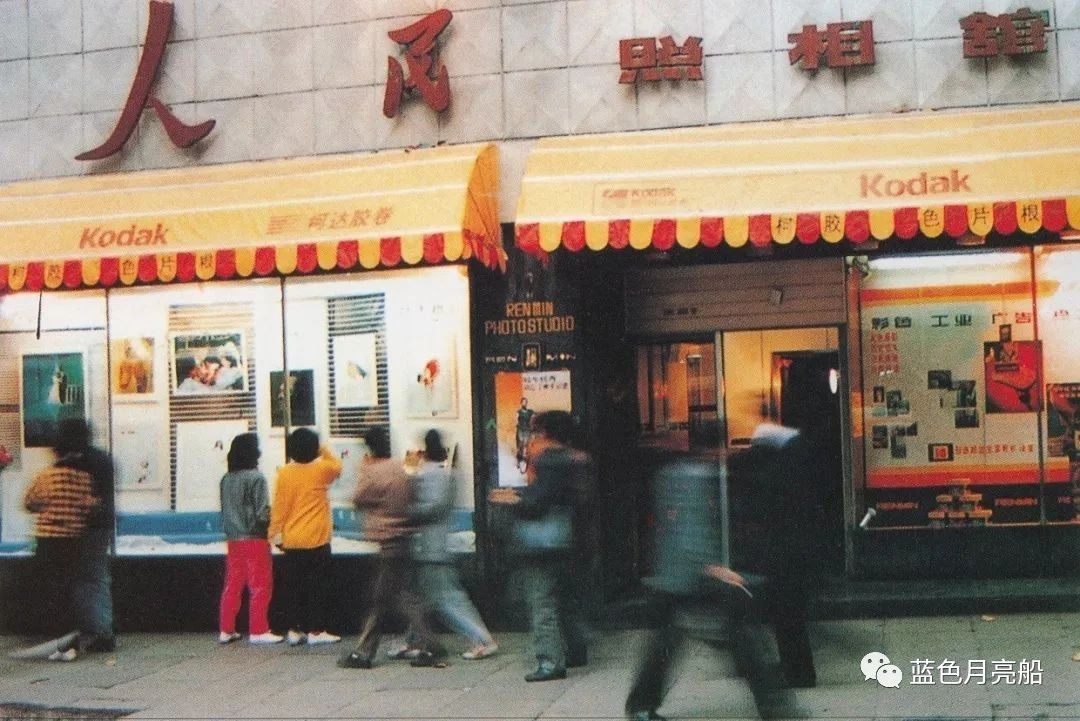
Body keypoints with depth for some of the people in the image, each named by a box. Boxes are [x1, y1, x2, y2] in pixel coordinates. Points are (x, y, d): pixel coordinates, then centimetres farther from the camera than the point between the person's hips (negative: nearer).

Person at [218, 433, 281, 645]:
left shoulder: (226, 480, 6)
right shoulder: (256, 478, -13)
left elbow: (224, 511, 9)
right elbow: (262, 514, -15)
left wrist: (230, 530, 16)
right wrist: (272, 526, 0)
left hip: (233, 540, 6)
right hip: (254, 539, -6)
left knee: (232, 585, 12)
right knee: (260, 585, 2)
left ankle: (226, 630, 16)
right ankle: (258, 631, 4)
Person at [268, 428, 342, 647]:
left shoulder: (284, 473, -3)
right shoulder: (321, 470, -8)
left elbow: (278, 506, 0)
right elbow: (337, 466, 16)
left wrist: (275, 532, 6)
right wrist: (324, 451, 16)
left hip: (291, 540, 3)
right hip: (316, 540, -3)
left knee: (293, 587, 9)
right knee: (318, 586, 3)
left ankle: (294, 630, 13)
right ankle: (316, 630, 4)